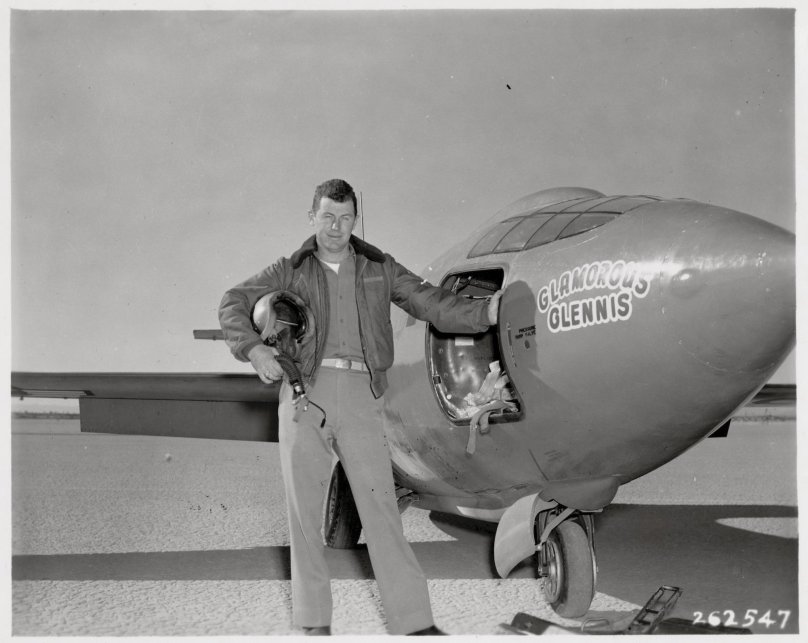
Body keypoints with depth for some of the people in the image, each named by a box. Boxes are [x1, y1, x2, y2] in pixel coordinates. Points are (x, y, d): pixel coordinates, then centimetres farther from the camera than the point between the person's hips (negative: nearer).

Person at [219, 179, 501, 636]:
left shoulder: (379, 269, 13)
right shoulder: (291, 271, 12)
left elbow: (434, 304, 6)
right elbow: (234, 303, 9)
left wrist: (484, 312, -11)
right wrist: (254, 348, -9)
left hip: (360, 396, 0)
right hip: (305, 391, 0)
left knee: (381, 505, -5)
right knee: (305, 509, 2)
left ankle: (414, 622, -3)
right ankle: (315, 622, 12)